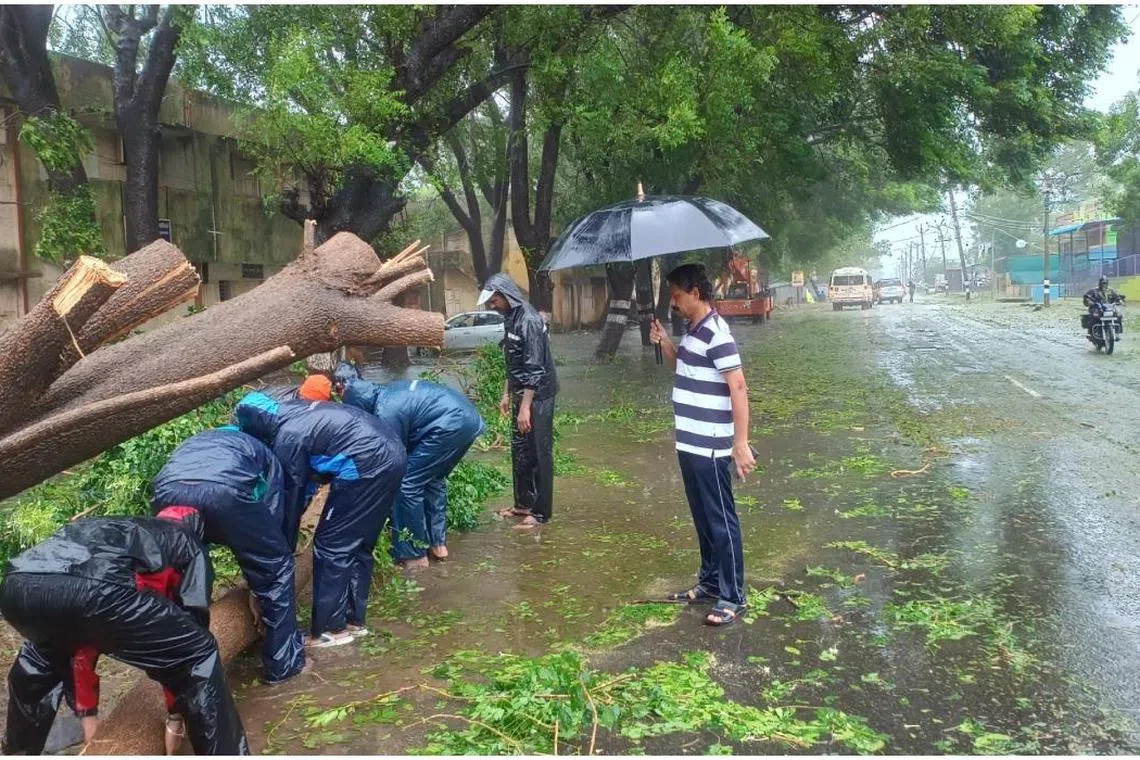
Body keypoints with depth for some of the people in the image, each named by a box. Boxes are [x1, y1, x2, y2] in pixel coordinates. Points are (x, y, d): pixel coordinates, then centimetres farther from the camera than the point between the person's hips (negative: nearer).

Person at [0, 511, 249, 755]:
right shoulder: (190, 545, 31)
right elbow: (193, 621, 23)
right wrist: (176, 714, 34)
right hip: (93, 586, -7)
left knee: (41, 653, 43)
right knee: (200, 656, 12)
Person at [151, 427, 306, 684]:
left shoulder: (194, 444, 45)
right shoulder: (266, 459, 37)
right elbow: (278, 522, 34)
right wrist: (258, 591, 44)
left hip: (169, 489, 4)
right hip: (225, 488, -3)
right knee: (275, 567, 21)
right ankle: (283, 663, 27)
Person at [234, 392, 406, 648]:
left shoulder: (288, 438, -10)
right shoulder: (292, 411, 16)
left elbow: (292, 495, -1)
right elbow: (308, 477, 23)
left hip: (367, 465, -10)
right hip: (391, 453, 10)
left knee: (331, 546, 2)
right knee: (357, 546, 18)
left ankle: (332, 630, 10)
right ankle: (353, 620, 26)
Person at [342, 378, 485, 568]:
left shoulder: (386, 413, -8)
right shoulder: (387, 392, 19)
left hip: (450, 425, -10)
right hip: (469, 418, 10)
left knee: (407, 484, 0)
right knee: (434, 478, 25)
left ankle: (414, 554, 8)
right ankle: (438, 543, 30)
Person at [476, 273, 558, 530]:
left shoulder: (529, 320, -19)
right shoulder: (512, 319, 9)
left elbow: (534, 367, -23)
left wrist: (525, 406, -24)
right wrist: (507, 394, 20)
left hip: (537, 397, -9)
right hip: (521, 395, 9)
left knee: (538, 454, -2)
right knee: (519, 451, 15)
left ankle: (540, 512, 6)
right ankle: (523, 503, 27)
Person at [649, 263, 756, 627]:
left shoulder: (716, 334, -18)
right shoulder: (693, 332, 11)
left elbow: (738, 388, -22)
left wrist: (741, 442, -25)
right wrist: (665, 343, 9)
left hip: (710, 448, -10)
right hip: (690, 445, 10)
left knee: (721, 521, 0)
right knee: (702, 517, 18)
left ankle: (732, 597, 9)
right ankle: (709, 581, 31)